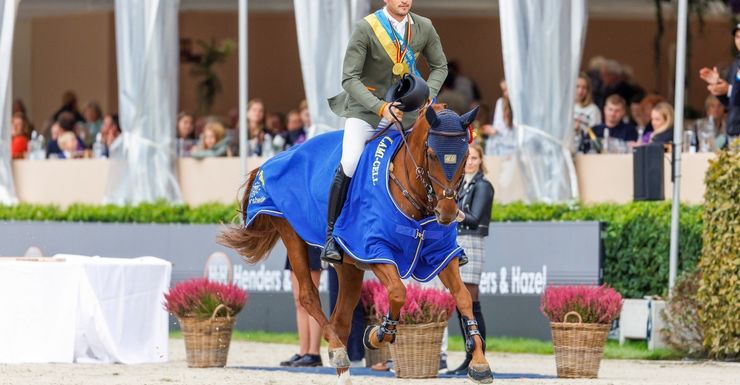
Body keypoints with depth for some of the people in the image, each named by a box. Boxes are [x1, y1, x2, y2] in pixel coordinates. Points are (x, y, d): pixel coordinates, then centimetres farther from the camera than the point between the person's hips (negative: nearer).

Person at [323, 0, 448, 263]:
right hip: (366, 108, -4)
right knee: (349, 164, -26)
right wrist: (380, 107, -28)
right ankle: (331, 236, -15)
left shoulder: (424, 28, -2)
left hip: (405, 110, 4)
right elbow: (350, 78, -16)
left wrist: (427, 96, -8)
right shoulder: (366, 28, -15)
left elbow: (439, 66, 12)